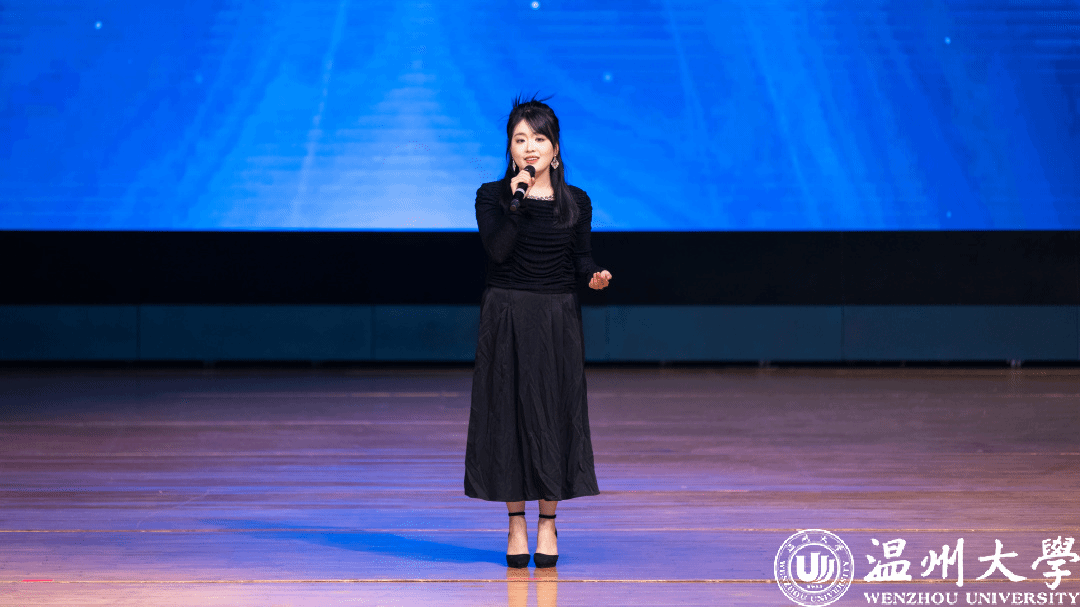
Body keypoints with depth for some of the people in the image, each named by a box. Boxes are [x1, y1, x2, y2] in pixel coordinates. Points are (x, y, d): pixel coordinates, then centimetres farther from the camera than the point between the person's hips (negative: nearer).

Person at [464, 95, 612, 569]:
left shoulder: (575, 202, 4)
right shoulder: (492, 196, -1)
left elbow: (581, 259, 8)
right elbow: (497, 250, -14)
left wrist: (593, 277, -13)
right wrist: (516, 202, -19)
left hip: (557, 318, 1)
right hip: (505, 317, -1)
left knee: (554, 412, 2)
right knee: (508, 413, 1)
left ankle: (548, 524, 13)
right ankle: (516, 525, 11)